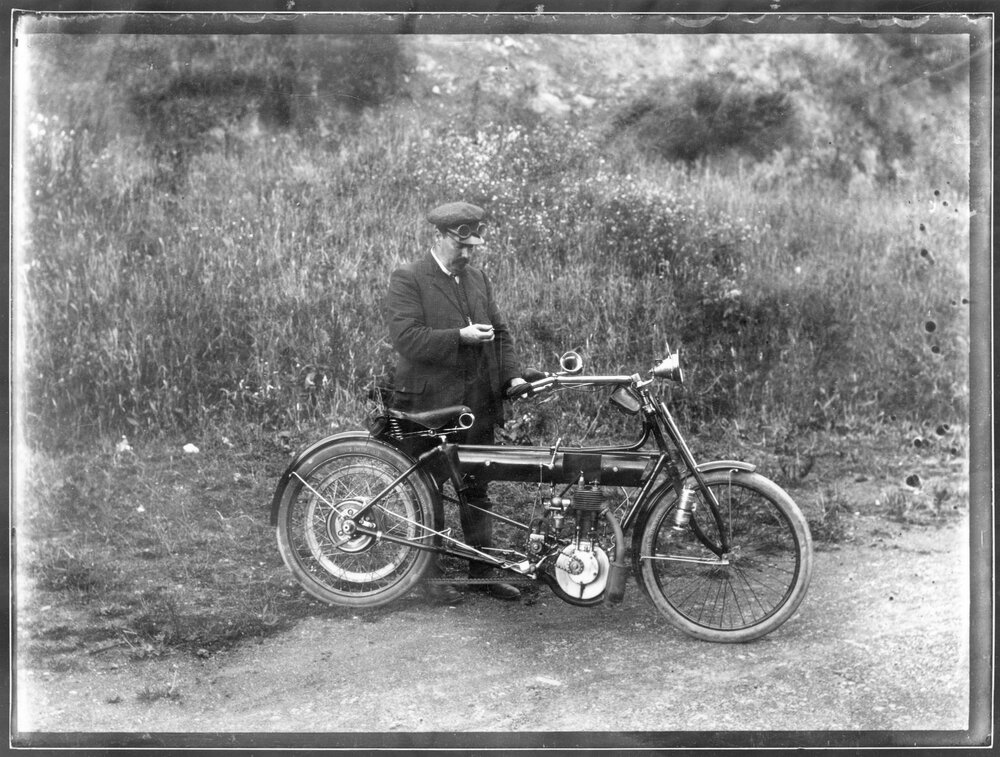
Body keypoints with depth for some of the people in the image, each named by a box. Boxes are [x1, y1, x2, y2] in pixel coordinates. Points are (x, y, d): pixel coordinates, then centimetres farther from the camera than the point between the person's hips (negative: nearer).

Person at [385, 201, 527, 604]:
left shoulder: (478, 278, 12)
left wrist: (511, 375, 0)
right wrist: (460, 336, -24)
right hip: (428, 406, -6)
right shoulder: (408, 279, -8)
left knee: (477, 491, 12)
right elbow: (406, 338, -19)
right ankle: (433, 573, 18)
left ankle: (482, 571, 22)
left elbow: (500, 331, 15)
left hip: (477, 404, 6)